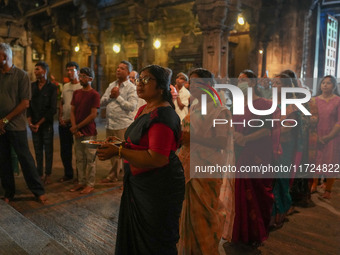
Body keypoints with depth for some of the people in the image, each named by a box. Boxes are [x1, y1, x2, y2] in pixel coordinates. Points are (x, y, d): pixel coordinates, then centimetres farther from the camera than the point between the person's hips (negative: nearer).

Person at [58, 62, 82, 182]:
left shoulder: (82, 87, -7)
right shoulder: (65, 86, 15)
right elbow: (61, 103, 19)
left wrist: (72, 119, -14)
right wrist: (60, 117, 5)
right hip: (64, 123, 7)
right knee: (65, 151, 12)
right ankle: (68, 174, 25)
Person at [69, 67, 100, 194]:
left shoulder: (94, 95, -8)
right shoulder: (76, 93, 11)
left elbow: (93, 115, -13)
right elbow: (72, 111, 9)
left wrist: (77, 127, -11)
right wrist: (74, 129, -4)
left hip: (89, 132, -6)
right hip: (77, 132, 6)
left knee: (90, 159, 2)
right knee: (79, 159, 13)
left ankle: (90, 184, 12)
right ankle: (81, 182, 24)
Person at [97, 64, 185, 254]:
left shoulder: (163, 115, -22)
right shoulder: (144, 109, 10)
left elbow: (156, 159, -28)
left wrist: (118, 151, -25)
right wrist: (120, 143, 6)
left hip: (159, 187, -10)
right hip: (139, 184, 10)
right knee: (134, 236, 22)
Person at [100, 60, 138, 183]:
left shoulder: (131, 88, -4)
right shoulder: (111, 85, 16)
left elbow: (132, 106, -16)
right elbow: (102, 102, 12)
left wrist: (118, 96, -12)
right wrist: (110, 96, -6)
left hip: (123, 125, -6)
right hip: (110, 124, 7)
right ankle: (114, 175, 30)